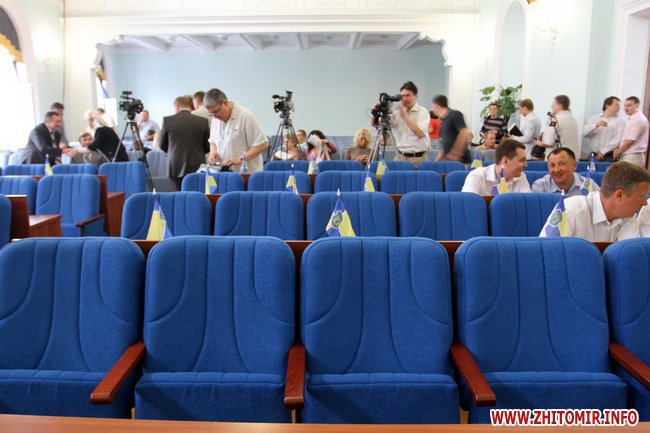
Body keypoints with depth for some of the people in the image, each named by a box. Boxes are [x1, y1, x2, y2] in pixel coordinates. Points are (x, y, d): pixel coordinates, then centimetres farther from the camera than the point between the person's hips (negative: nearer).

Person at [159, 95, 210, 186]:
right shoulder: (202, 121, -2)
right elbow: (207, 147, 6)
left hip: (175, 168, 0)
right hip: (196, 167, 0)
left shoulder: (167, 120, -1)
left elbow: (163, 146, 11)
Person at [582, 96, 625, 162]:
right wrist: (596, 125, -15)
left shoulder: (620, 121, 3)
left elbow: (617, 140, -8)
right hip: (594, 155, 2)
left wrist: (603, 151, -13)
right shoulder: (594, 118, 11)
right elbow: (584, 133, -2)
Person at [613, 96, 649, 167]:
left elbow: (630, 141, -16)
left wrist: (618, 152, -4)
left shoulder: (638, 120, -14)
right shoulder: (632, 119, 19)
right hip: (629, 156, 10)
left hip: (633, 157, -10)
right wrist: (618, 148, 7)